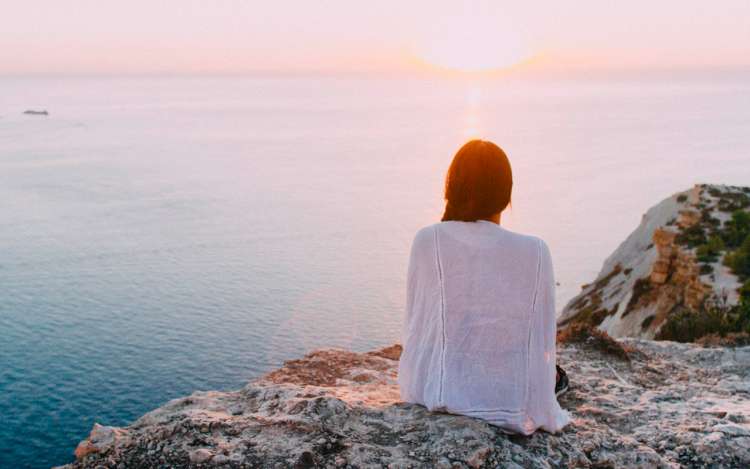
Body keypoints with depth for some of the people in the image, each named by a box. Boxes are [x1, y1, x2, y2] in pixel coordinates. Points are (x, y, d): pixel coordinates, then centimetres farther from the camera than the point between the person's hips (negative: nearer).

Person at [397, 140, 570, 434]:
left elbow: (414, 322, -2)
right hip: (510, 400, -1)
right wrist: (550, 373, 17)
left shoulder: (427, 241, -11)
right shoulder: (535, 252, -12)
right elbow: (543, 339, -4)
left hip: (435, 392, 1)